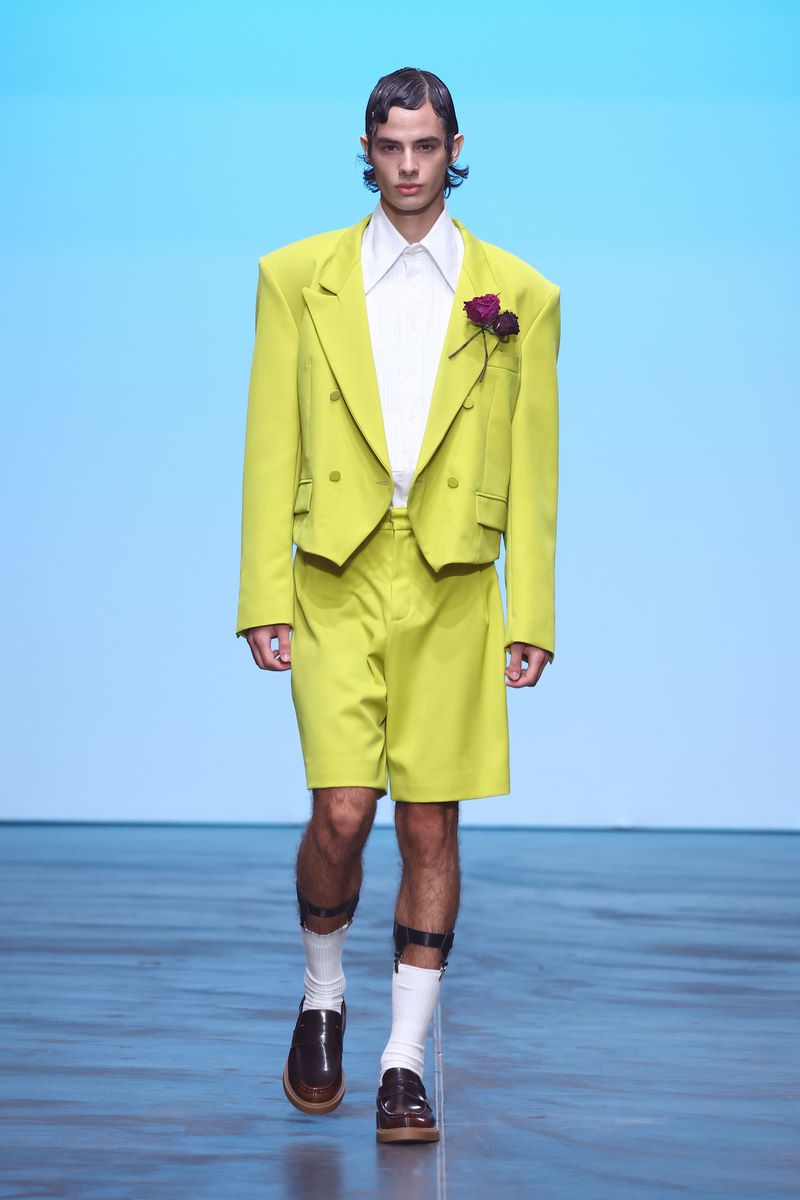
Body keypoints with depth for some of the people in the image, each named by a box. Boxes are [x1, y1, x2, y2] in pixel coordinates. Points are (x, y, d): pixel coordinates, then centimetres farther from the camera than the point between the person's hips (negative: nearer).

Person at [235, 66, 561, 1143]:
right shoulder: (297, 278, 6)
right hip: (337, 581, 0)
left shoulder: (518, 295, 6)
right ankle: (322, 1000, 19)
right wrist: (263, 597, -2)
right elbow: (271, 448, 4)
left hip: (453, 588, 1)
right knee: (342, 814, -10)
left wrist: (531, 614, 0)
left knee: (431, 824, 2)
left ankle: (405, 1064, 12)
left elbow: (532, 466, 6)